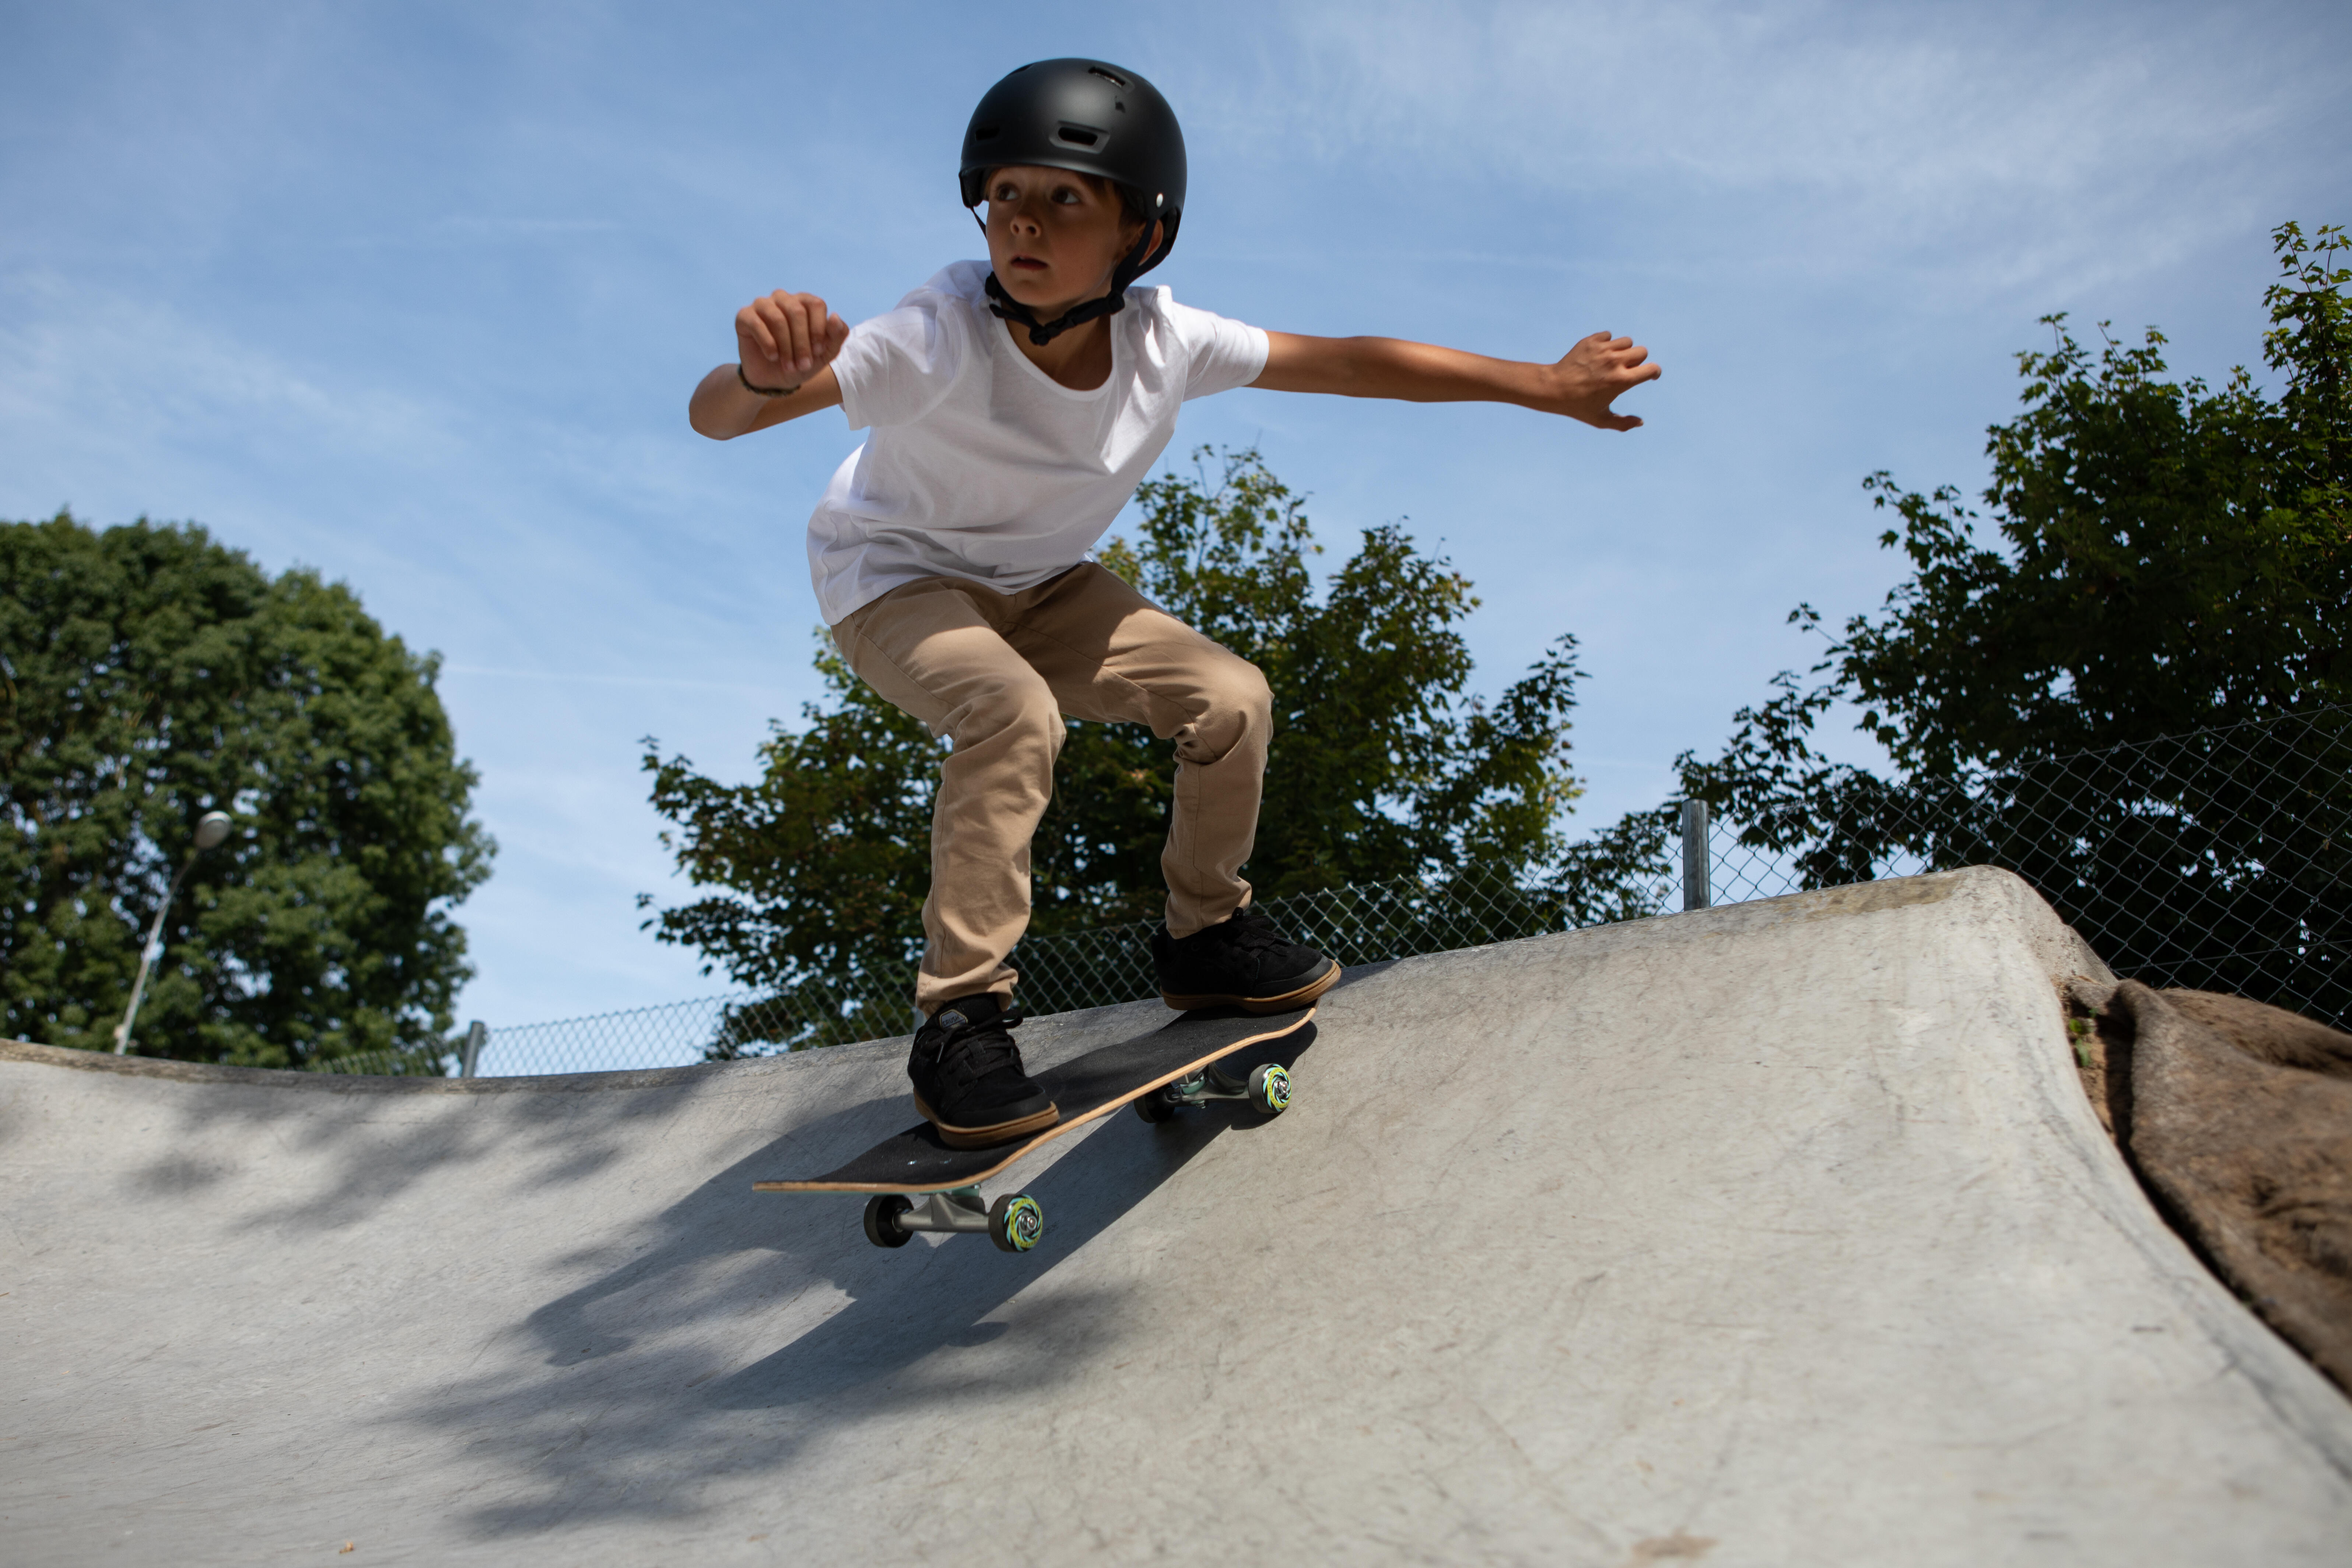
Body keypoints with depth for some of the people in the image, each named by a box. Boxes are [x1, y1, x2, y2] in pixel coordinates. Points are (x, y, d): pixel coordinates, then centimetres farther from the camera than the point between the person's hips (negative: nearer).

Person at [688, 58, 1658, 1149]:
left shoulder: (1165, 342, -21)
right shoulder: (943, 339, -33)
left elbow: (1356, 364, -13)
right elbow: (714, 417, -40)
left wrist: (1549, 385, -11)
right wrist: (766, 377, -64)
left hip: (1038, 586, 5)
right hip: (895, 577, -4)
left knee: (1230, 701, -8)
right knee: (1012, 713, -34)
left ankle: (1204, 936, 16)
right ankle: (960, 1018, -20)